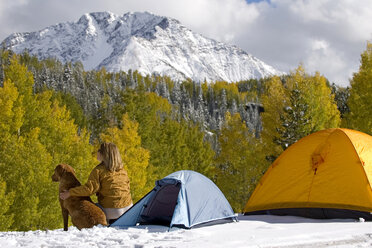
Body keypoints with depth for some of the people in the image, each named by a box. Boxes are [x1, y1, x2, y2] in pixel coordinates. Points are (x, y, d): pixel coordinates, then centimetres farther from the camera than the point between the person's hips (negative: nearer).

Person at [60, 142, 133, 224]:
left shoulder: (99, 170, -10)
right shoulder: (123, 170, 8)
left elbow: (90, 188, -17)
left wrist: (69, 193, -11)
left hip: (111, 212, -7)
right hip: (128, 208, 7)